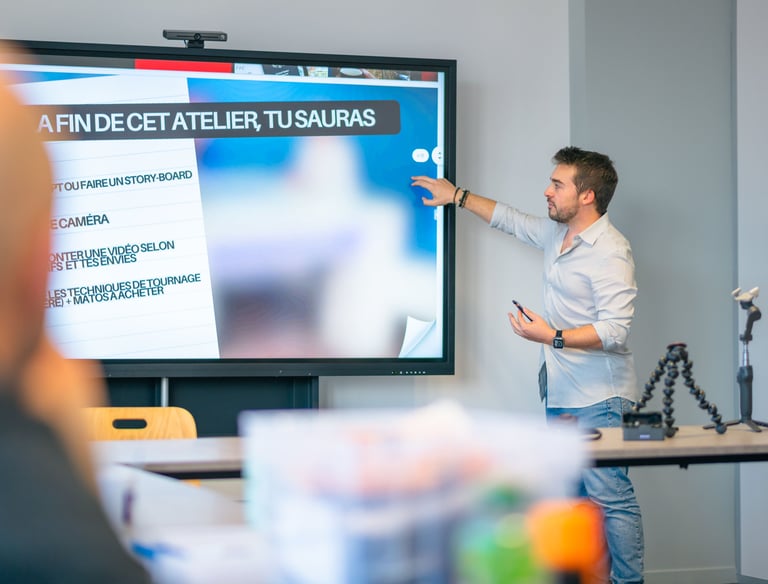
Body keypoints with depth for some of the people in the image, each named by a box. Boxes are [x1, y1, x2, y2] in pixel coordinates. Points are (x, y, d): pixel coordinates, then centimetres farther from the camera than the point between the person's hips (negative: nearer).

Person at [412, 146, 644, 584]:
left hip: (597, 399, -9)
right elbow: (511, 220, 30)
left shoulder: (610, 252, -16)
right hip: (561, 396, 9)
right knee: (573, 495, 11)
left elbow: (615, 329, -23)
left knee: (610, 495, -9)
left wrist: (553, 337, -27)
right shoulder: (556, 233, 12)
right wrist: (457, 196, 31)